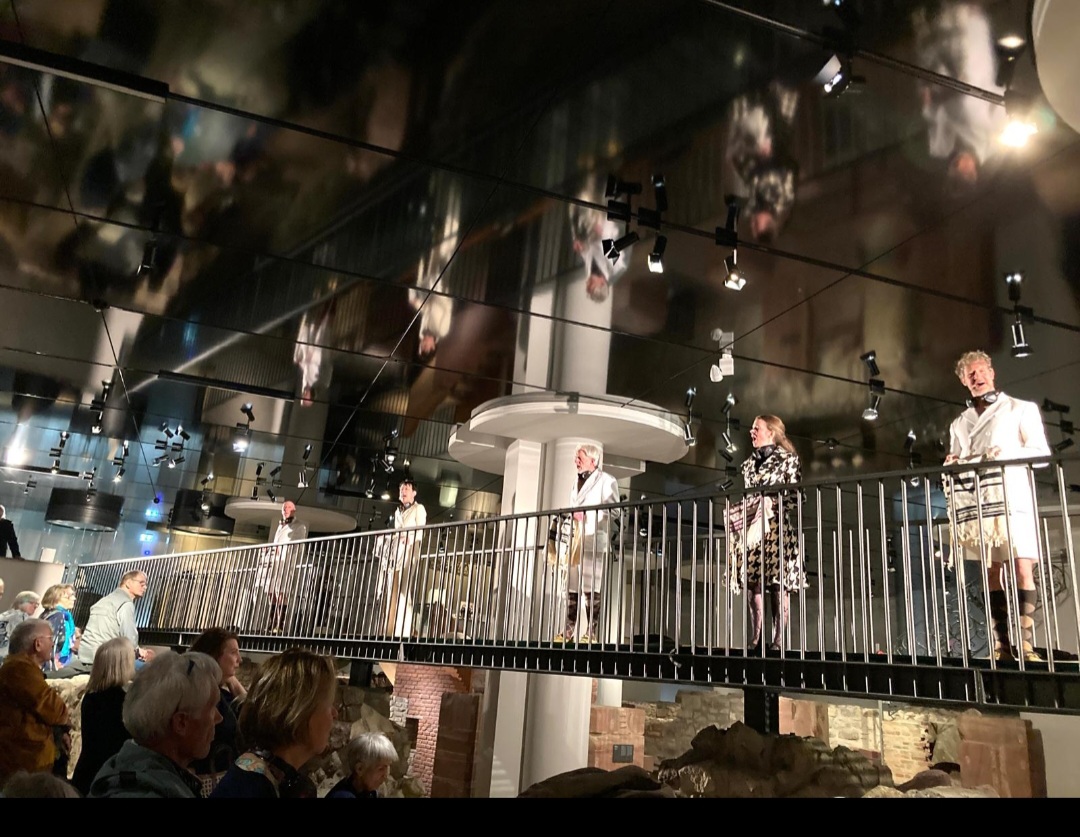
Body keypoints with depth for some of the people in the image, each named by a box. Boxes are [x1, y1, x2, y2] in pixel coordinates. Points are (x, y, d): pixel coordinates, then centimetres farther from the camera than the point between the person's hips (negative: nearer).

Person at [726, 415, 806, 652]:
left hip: (776, 528, -5)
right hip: (750, 527, 6)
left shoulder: (787, 459, 3)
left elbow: (794, 495, -3)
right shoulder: (749, 463, 20)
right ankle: (755, 640, 5)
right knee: (752, 584, 1)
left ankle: (777, 640, -2)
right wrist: (738, 512, 6)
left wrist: (771, 505, -16)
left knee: (778, 584, -6)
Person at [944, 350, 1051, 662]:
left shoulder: (1022, 409, 13)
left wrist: (1007, 454, -14)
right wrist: (952, 464, 0)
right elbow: (955, 463, 24)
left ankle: (1025, 642, -11)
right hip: (975, 505, 3)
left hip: (1011, 500, -3)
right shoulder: (959, 423, 23)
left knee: (1023, 570, -12)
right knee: (991, 573, 2)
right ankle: (1001, 644, 5)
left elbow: (1041, 452, 4)